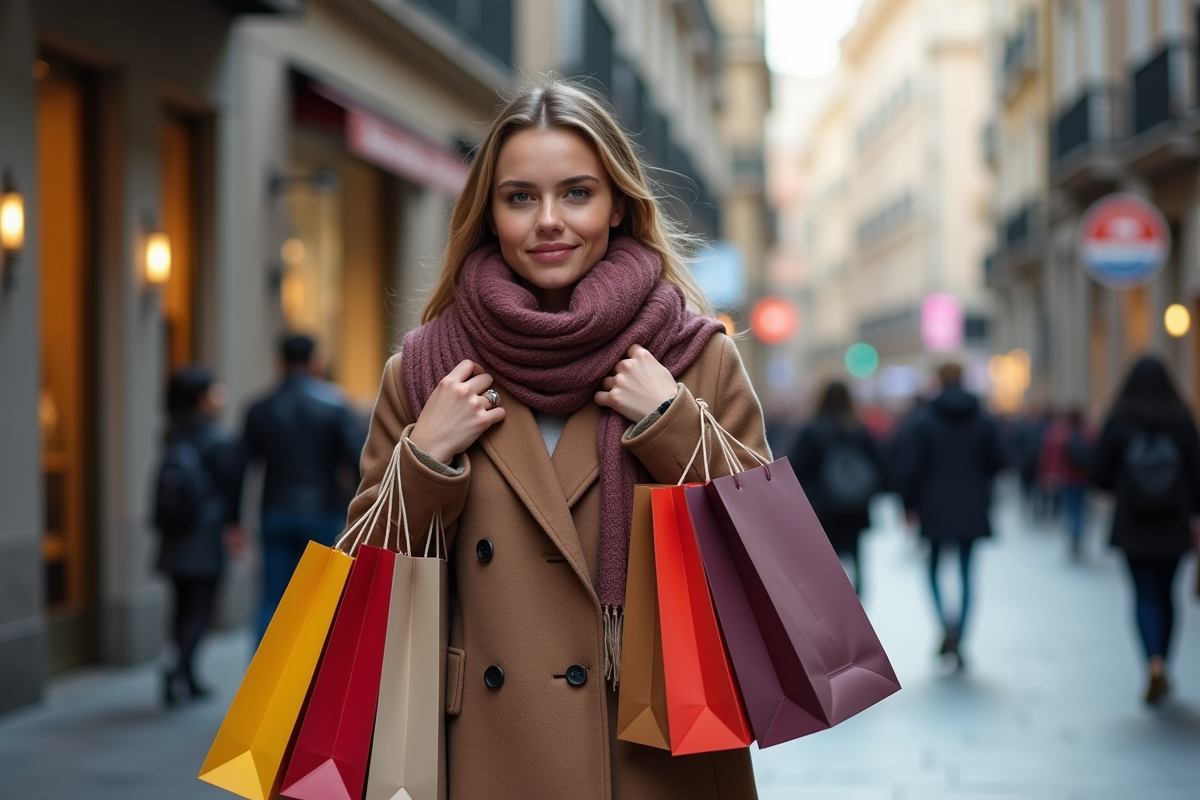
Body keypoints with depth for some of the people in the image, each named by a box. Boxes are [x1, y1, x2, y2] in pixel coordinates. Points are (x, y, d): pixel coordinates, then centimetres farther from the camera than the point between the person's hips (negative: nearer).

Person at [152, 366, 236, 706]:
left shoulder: (172, 439, 4)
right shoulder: (217, 441, -13)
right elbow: (229, 486, -10)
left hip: (174, 540, 6)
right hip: (206, 540, -6)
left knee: (184, 607, 12)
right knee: (201, 608, -2)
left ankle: (187, 679, 16)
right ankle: (180, 668, -21)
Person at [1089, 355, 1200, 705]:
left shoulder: (1117, 421, -6)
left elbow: (1099, 474, -5)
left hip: (1133, 528, -1)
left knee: (1145, 596, 2)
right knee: (1165, 594, 16)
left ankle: (1155, 664, -20)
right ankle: (1162, 671, 23)